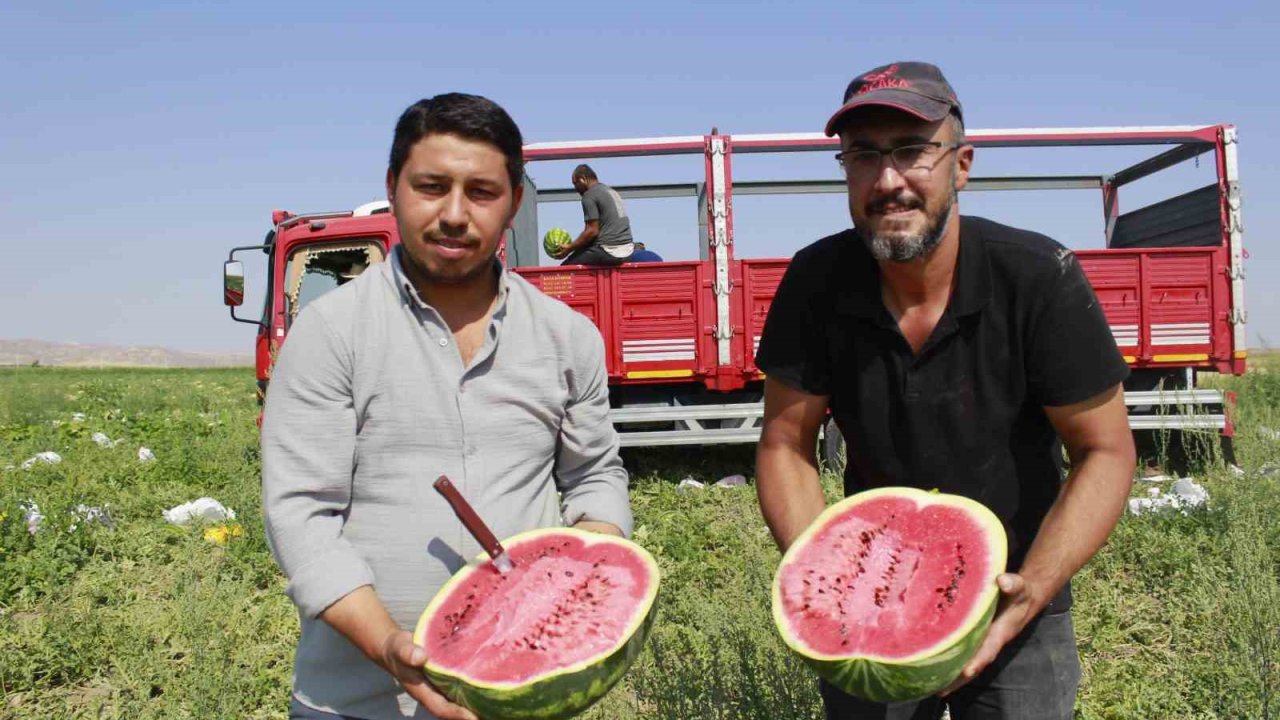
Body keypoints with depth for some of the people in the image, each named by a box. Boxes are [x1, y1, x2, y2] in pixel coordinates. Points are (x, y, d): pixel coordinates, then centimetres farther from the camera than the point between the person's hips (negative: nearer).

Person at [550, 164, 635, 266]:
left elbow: (592, 231, -13)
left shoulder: (589, 195, -7)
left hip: (608, 251, -9)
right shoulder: (611, 191, 21)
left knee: (565, 268, 1)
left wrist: (569, 248, -7)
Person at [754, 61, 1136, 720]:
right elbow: (786, 445, -9)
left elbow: (1105, 452, -14)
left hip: (1015, 610, -1)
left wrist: (1032, 589, -26)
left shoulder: (1039, 278, -19)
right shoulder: (817, 281, -15)